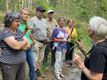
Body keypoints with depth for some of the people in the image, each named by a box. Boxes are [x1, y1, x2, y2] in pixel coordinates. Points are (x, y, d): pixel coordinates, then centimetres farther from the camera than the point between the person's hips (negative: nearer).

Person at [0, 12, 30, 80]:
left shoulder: (18, 31, 11)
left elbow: (28, 45, 8)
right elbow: (16, 46, -26)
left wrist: (20, 45, -12)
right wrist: (25, 41, -6)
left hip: (21, 63, 7)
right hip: (9, 65, -7)